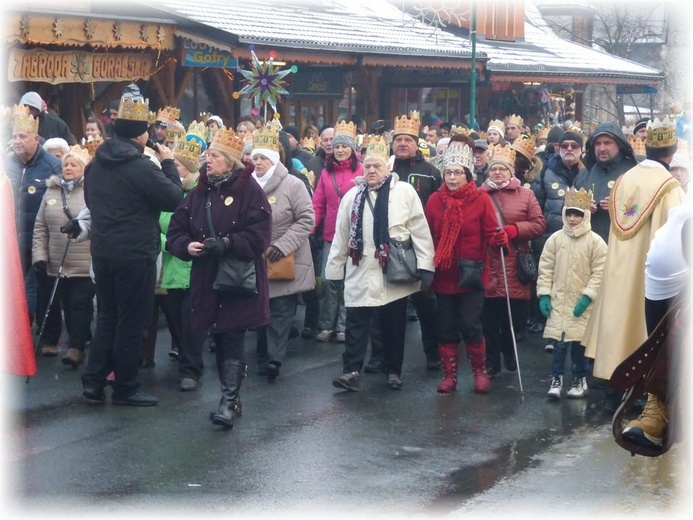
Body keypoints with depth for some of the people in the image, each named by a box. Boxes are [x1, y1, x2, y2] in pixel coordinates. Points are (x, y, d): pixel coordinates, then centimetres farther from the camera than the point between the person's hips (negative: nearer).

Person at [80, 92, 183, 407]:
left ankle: (93, 381, 14)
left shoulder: (96, 164, 6)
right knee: (132, 322, 3)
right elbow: (173, 199, -12)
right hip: (135, 256, -7)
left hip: (102, 252, 7)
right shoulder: (142, 167, -18)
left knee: (107, 316, 17)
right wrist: (168, 164, -1)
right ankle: (125, 389, 10)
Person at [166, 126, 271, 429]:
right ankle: (230, 396, 22)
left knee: (233, 340, -7)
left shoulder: (249, 191, -8)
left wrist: (226, 244, -24)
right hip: (206, 280, 6)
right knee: (219, 341, 11)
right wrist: (187, 246, -10)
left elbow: (259, 236, -14)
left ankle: (229, 401, -6)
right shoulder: (199, 193, 10)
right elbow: (175, 232, 10)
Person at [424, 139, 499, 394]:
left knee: (470, 325, -6)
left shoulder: (481, 199, -3)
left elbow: (490, 234, -4)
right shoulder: (434, 200, 2)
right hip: (443, 275, 3)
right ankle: (449, 375, 20)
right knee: (446, 328, 8)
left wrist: (499, 239, -26)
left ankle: (480, 371, 15)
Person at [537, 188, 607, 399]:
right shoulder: (555, 239, 2)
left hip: (582, 303, -2)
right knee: (559, 341, -1)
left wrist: (587, 296, -13)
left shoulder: (595, 241, -6)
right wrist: (544, 294, -2)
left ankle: (580, 379, 20)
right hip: (558, 300, 2)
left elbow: (599, 273, -7)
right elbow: (545, 269, 4)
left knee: (579, 341, 5)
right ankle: (557, 379, 8)